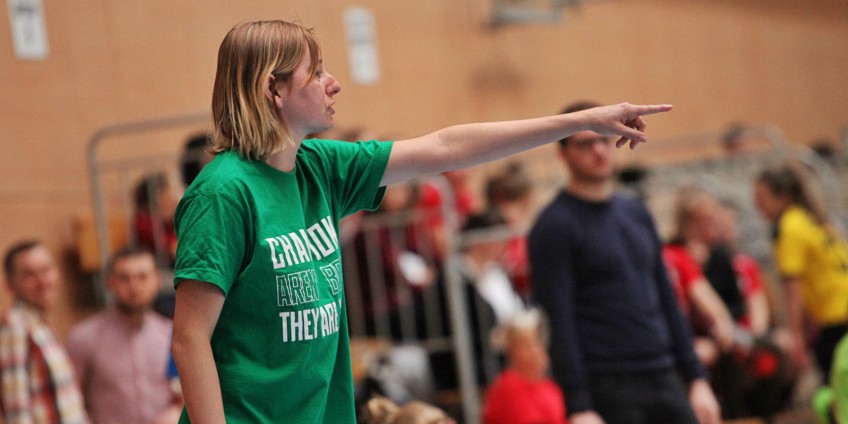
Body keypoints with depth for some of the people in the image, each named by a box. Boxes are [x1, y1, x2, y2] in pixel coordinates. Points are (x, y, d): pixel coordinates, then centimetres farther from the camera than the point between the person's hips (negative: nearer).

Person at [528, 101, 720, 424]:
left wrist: (696, 378, 12)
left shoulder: (637, 213, 14)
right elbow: (559, 324, -13)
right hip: (608, 390, -6)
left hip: (664, 381, 6)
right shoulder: (555, 226, -7)